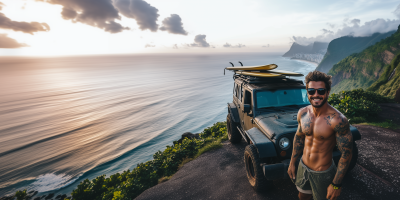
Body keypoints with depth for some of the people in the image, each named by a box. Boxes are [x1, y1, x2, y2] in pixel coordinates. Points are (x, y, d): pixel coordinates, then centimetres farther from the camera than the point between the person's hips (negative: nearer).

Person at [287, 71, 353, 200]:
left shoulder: (338, 120, -25)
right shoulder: (302, 113, -8)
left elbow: (346, 153, -19)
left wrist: (336, 184, -16)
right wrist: (292, 163, 10)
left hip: (323, 174, -5)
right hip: (303, 167, 5)